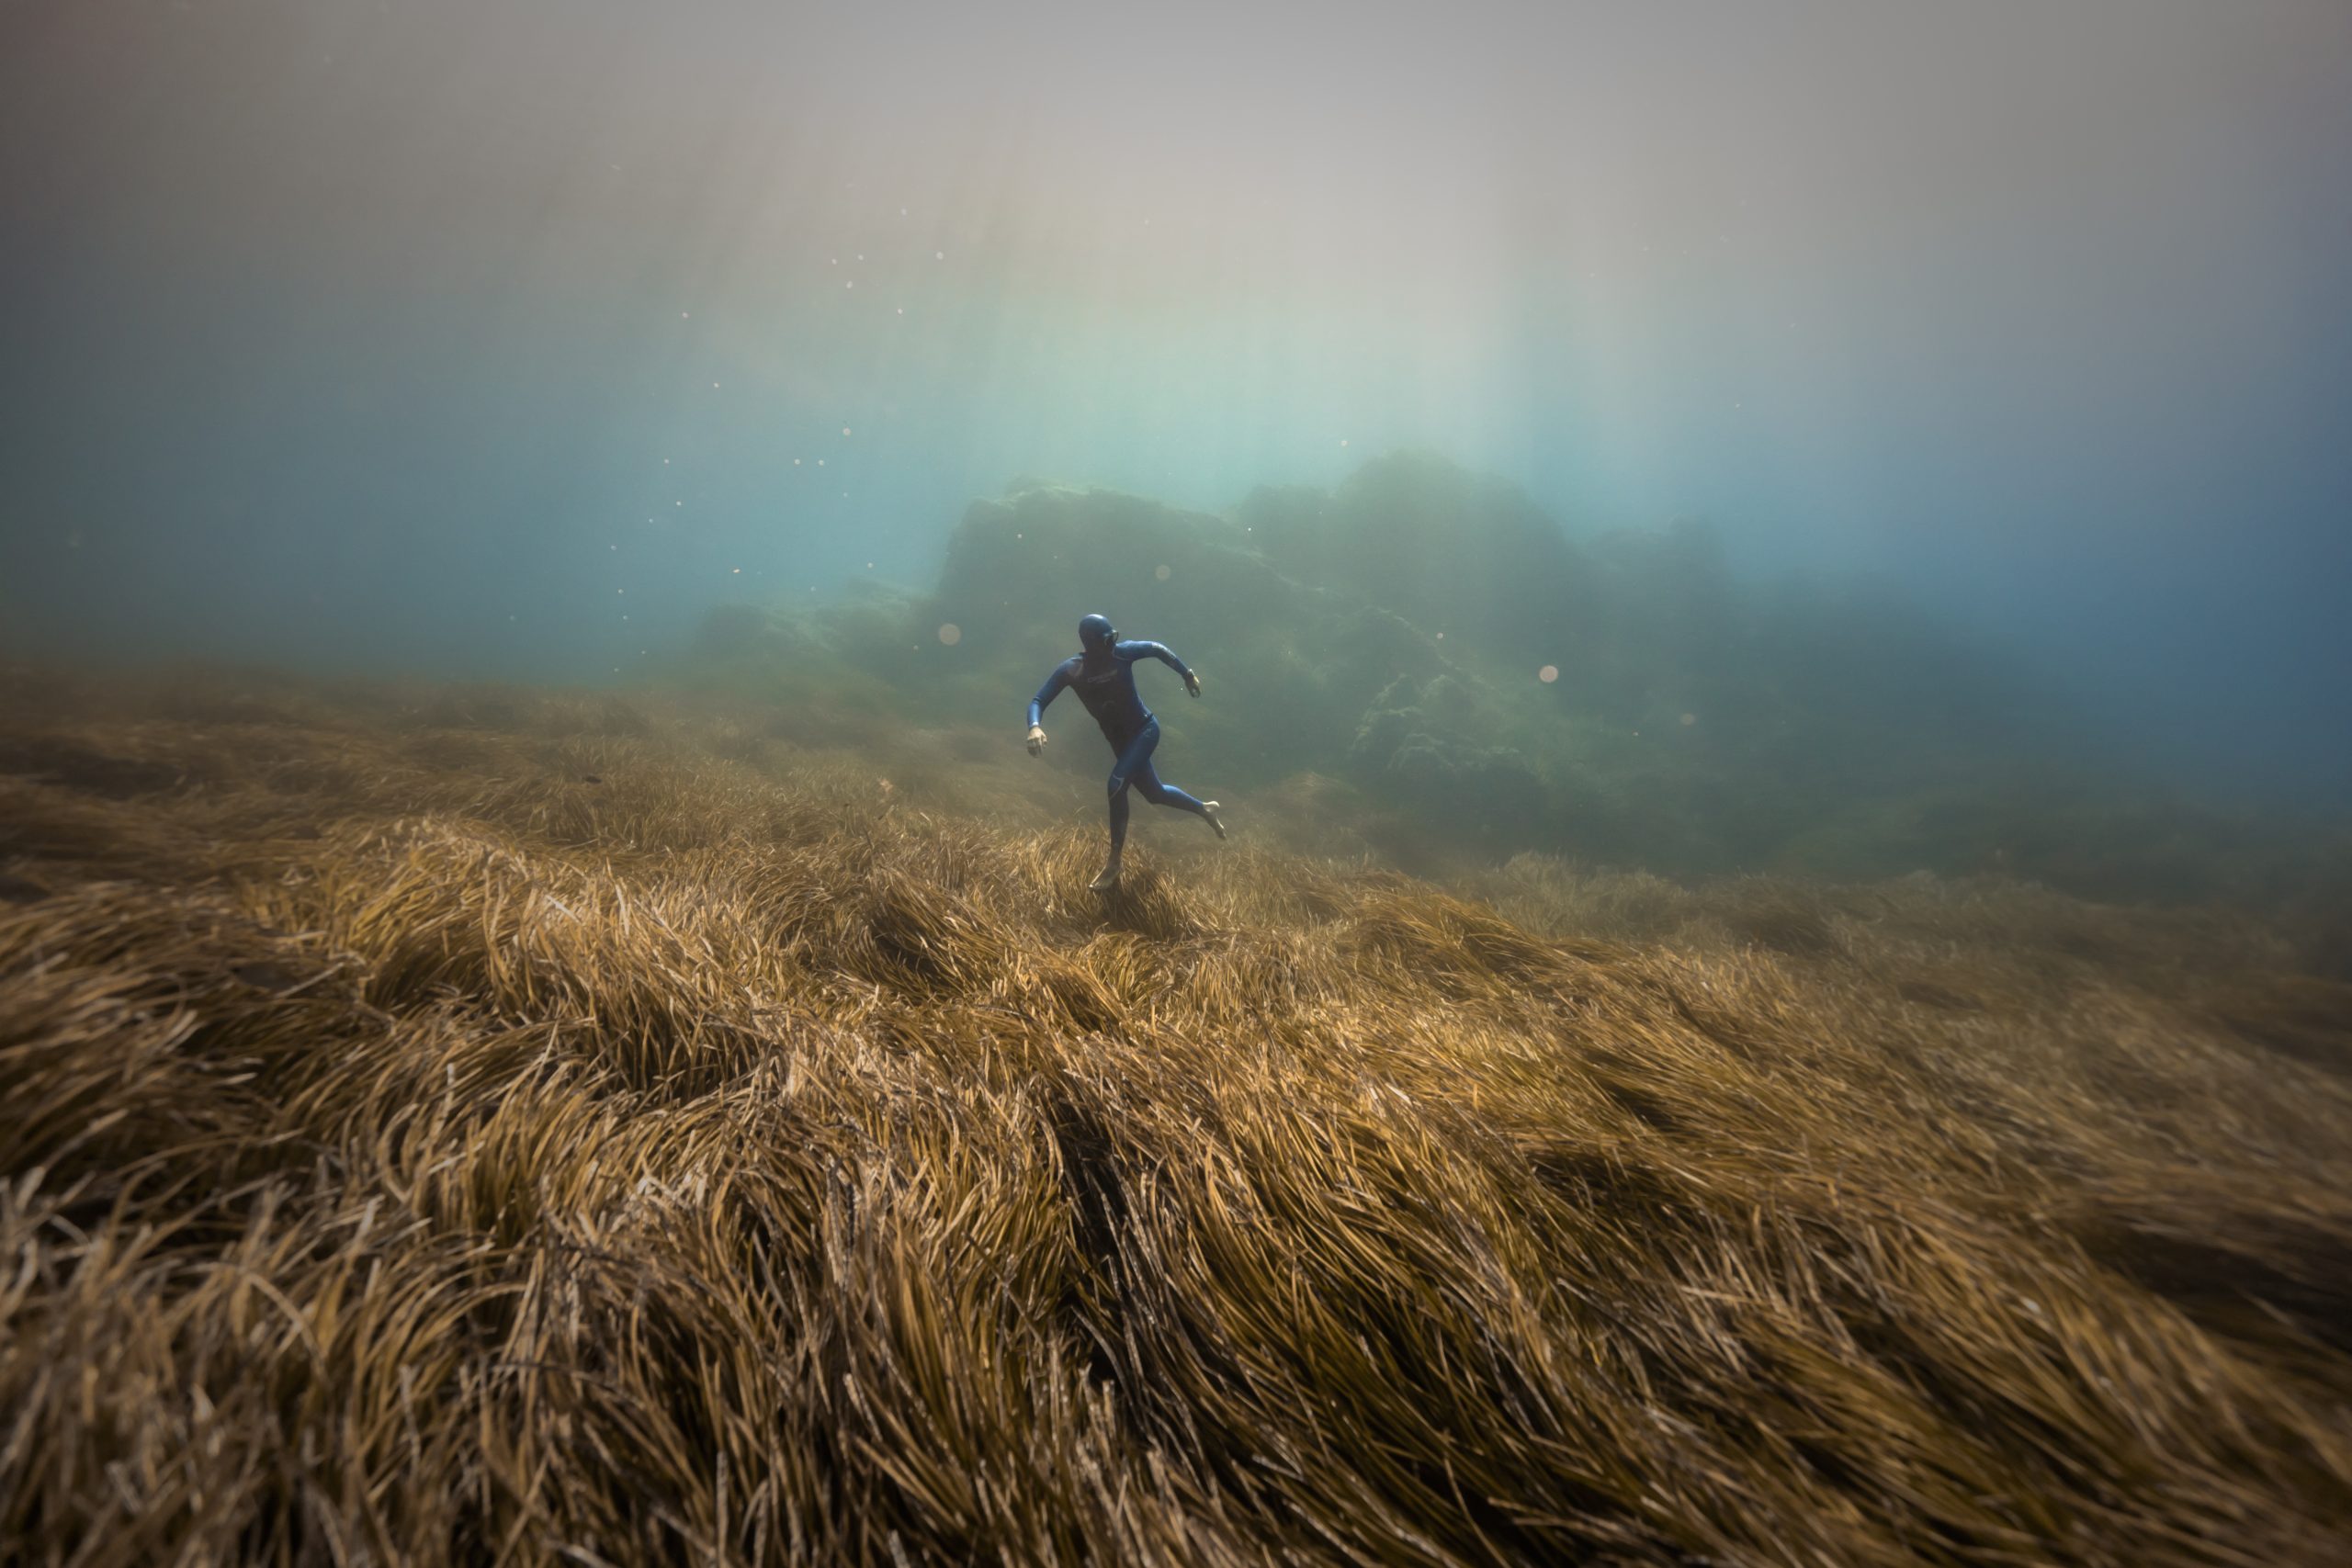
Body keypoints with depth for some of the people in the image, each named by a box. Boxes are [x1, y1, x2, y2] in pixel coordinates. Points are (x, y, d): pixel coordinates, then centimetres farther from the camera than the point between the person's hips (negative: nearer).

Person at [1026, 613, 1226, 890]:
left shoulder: (1122, 652, -17)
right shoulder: (1070, 670, -14)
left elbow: (1157, 649, 1)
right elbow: (1038, 701, -16)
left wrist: (1188, 674, 8)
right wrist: (1034, 727, -38)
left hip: (1145, 729, -4)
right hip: (1120, 739, 4)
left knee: (1117, 784, -23)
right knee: (1154, 793, 17)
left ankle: (1114, 863, -12)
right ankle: (1205, 809, 45)